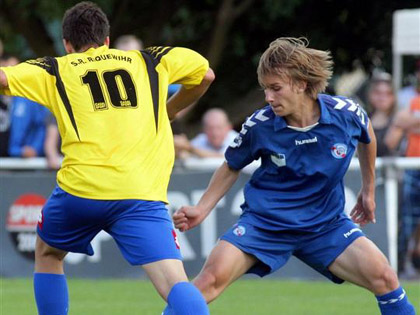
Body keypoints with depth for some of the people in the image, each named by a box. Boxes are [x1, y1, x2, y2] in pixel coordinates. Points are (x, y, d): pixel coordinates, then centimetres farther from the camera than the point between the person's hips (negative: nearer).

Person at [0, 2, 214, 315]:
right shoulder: (147, 61, 21)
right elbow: (205, 74, 32)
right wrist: (168, 111, 46)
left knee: (47, 253, 30)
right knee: (175, 283, -13)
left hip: (80, 189, 0)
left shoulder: (55, 70, 15)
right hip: (141, 193, 0)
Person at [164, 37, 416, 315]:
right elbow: (232, 167, 6)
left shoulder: (346, 114, -14)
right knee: (213, 276, -24)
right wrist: (201, 209, -3)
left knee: (385, 279, -15)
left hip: (326, 223, 2)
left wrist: (369, 191, 22)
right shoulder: (259, 126, -16)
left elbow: (367, 136, 12)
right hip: (265, 221, -1)